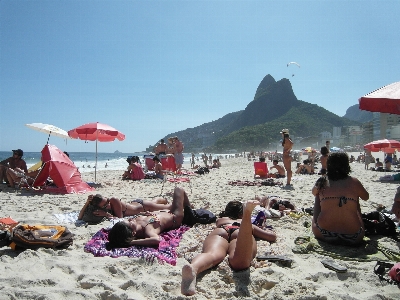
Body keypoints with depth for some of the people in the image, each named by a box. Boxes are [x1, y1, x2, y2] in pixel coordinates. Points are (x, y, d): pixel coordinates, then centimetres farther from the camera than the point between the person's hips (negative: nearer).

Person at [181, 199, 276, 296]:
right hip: (240, 234, -2)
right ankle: (247, 214, -60)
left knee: (212, 254, -31)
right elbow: (272, 237, 42)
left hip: (219, 232, 2)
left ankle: (193, 267, -64)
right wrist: (267, 230, 64)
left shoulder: (220, 220, 46)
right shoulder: (248, 224, 43)